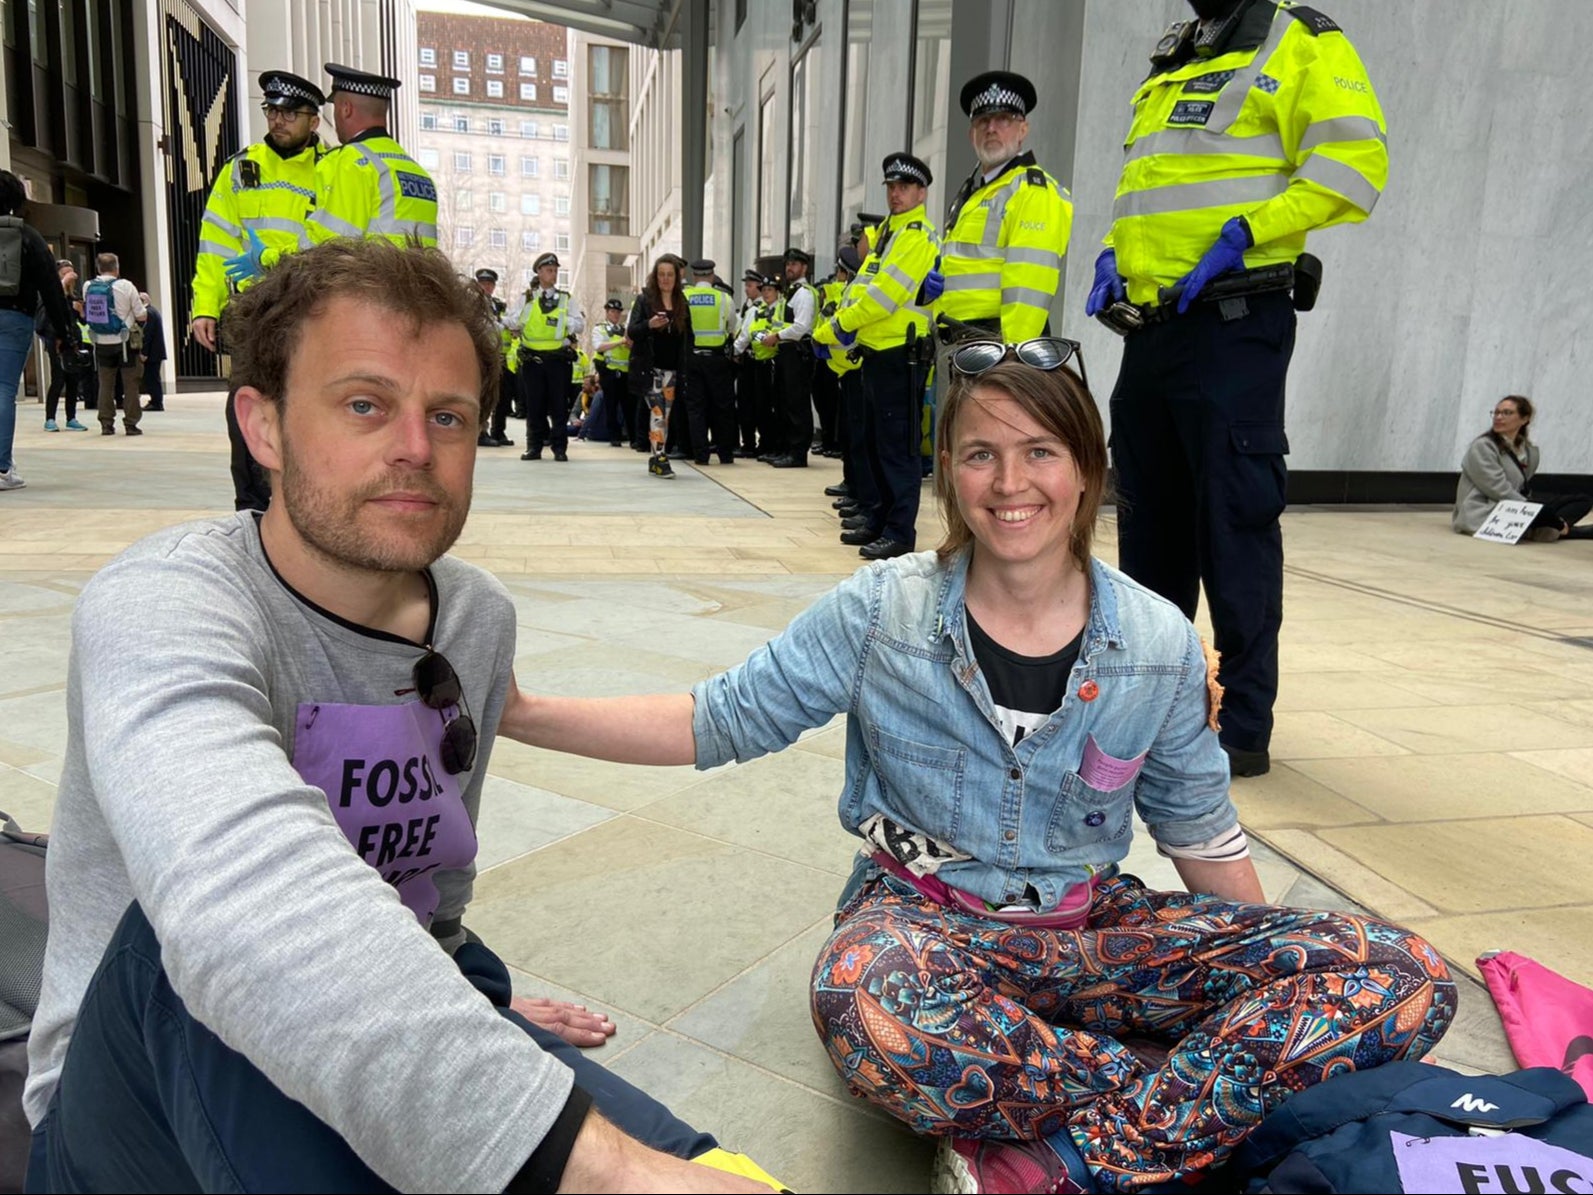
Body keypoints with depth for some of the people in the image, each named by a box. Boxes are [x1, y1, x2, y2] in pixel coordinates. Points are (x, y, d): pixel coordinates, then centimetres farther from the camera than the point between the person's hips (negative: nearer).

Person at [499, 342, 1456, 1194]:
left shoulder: (1161, 644, -3)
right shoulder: (881, 612, -7)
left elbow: (1200, 833, 9)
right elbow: (718, 722, -4)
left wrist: (1275, 982, 8)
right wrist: (521, 712, -12)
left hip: (1091, 930, 3)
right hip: (925, 922, -2)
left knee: (1401, 975, -18)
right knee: (868, 1009, -41)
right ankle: (1202, 1101, -18)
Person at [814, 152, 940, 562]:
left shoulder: (918, 236, -10)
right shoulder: (887, 232, 20)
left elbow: (883, 297, -19)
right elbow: (863, 291, 18)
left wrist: (833, 330, -13)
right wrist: (833, 331, 5)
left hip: (901, 355, -10)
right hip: (876, 354, 10)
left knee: (897, 447, -7)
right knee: (873, 443, 15)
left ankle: (900, 533, -3)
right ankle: (878, 518, 25)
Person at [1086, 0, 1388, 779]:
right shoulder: (1166, 70, 24)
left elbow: (1353, 162, -10)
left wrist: (1245, 232, -19)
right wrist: (1115, 254, 10)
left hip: (1230, 327, -7)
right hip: (1149, 328, 8)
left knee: (1234, 525, -7)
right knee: (1149, 524, 12)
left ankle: (1247, 728, 2)